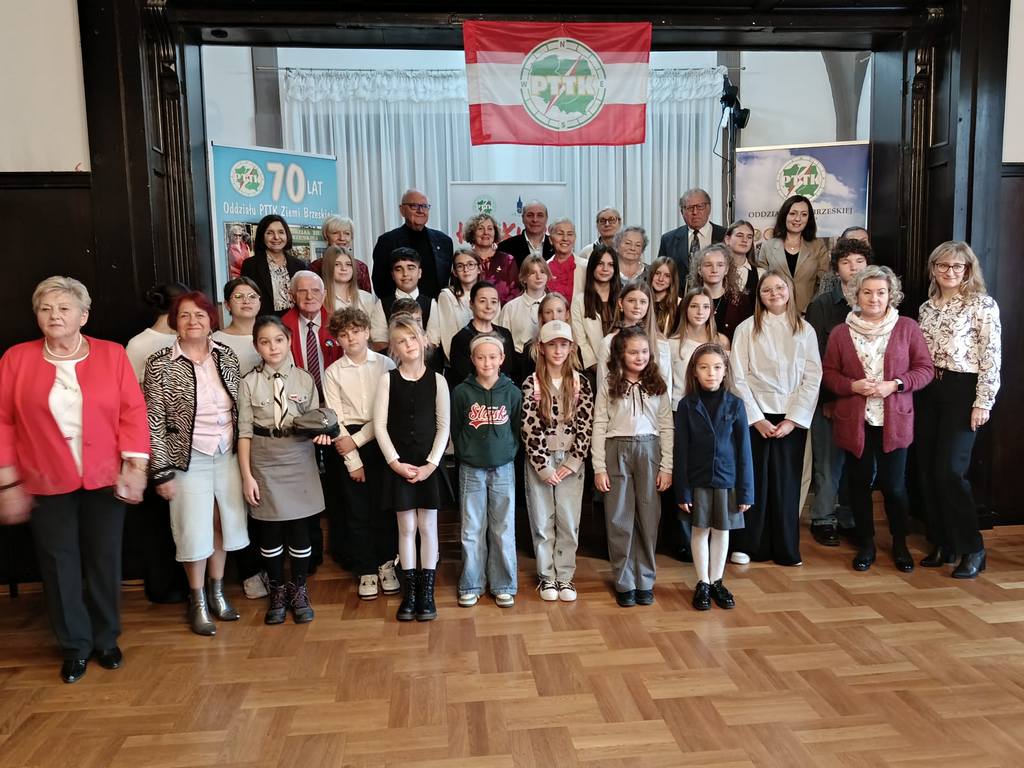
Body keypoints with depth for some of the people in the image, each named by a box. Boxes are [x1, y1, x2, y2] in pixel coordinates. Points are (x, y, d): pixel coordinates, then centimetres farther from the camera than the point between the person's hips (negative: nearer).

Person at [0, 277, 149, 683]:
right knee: (60, 565, 9)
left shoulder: (112, 354, -1)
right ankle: (74, 646, 26)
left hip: (104, 479, 0)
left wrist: (134, 465, -11)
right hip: (46, 483, 0)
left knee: (104, 561, 10)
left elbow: (132, 411, -4)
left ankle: (106, 639, 28)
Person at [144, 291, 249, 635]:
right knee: (195, 531, 6)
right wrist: (162, 472, -10)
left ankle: (217, 592, 32)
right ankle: (198, 602, 24)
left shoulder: (226, 356, 1)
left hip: (227, 455, 4)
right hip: (189, 460, -3)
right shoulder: (160, 365, -10)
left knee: (223, 525, 13)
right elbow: (154, 423, -9)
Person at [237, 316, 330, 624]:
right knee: (270, 529, 8)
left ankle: (298, 590, 25)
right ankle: (278, 591, 27)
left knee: (299, 527, 6)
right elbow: (245, 432, -3)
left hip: (299, 460, 1)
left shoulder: (304, 379, 1)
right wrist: (247, 475, -6)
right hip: (264, 462, -1)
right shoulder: (249, 383, -3)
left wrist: (321, 431, -17)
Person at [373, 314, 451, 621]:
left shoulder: (437, 380, -1)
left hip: (429, 464, 0)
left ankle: (427, 592, 15)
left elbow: (444, 426, -2)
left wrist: (431, 463, -10)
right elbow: (380, 425, -2)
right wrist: (395, 462, -10)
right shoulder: (387, 379, 0)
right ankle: (409, 593, 16)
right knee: (406, 528, 6)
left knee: (427, 527, 5)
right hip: (399, 464, 0)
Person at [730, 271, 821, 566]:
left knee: (787, 482, 4)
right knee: (754, 479, 0)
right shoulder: (747, 329, 2)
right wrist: (757, 418, -9)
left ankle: (787, 549, 15)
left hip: (792, 418, 1)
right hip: (755, 415, -1)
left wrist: (793, 419, -8)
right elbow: (739, 378, -3)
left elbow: (812, 378, 1)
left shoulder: (805, 331, 7)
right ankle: (748, 545, 11)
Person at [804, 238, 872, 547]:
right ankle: (823, 520, 17)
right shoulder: (821, 305, 1)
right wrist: (826, 399, -8)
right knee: (828, 462, 3)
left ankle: (849, 520, 21)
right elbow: (814, 356, -4)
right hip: (829, 398, -2)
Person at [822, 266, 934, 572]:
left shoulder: (907, 328, 1)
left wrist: (895, 384, -14)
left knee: (893, 485, 2)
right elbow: (828, 373, 5)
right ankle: (865, 544, 25)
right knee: (860, 483, 10)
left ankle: (900, 544, 25)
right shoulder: (840, 333, 4)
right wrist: (852, 386, -13)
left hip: (895, 421, -1)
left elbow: (925, 369, 1)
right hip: (855, 421, 1)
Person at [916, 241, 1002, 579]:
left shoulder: (983, 304, -5)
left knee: (950, 470, -11)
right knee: (927, 469, 6)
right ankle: (943, 543, 19)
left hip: (962, 391, -6)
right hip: (928, 390, 6)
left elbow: (992, 357, -9)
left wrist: (983, 402, -13)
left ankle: (972, 549, 5)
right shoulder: (927, 307, 12)